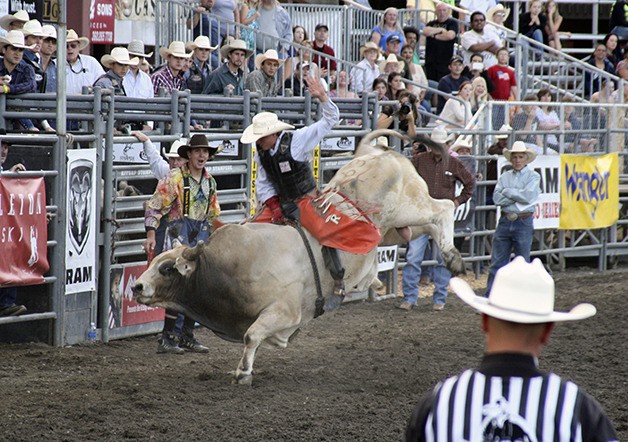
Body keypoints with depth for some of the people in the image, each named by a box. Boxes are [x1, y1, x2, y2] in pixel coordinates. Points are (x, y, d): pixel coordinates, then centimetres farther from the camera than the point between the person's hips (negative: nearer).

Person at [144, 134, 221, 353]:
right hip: (178, 234, -7)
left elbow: (214, 214, 24)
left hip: (200, 237, 7)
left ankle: (187, 337, 17)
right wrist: (151, 234, -19)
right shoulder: (175, 177, -8)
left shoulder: (209, 181, 13)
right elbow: (155, 205, -11)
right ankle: (166, 338, -9)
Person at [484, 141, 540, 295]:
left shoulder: (533, 177, 0)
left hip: (523, 223, -3)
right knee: (497, 262, 4)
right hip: (505, 222, 3)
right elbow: (497, 198, -4)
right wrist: (518, 197, -12)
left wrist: (508, 191, -7)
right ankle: (490, 296, 8)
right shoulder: (505, 177, 9)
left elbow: (528, 196, -16)